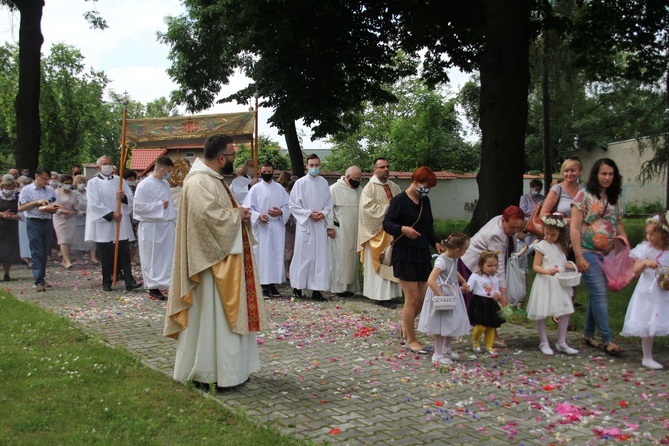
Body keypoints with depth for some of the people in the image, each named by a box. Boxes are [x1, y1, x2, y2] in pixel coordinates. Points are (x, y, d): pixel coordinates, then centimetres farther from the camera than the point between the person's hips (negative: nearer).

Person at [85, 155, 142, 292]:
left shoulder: (119, 180, 13)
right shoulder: (93, 183, 3)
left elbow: (131, 198, 8)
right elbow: (94, 204, -8)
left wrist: (124, 197, -15)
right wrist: (111, 214, -13)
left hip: (121, 223, 2)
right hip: (103, 223, -2)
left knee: (124, 253, -2)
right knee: (106, 255, 2)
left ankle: (129, 282, -4)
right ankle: (107, 282, 12)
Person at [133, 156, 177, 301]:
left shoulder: (165, 184, 10)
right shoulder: (144, 185, -12)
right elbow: (137, 206, -17)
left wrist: (177, 220, 11)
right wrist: (159, 205, -14)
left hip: (167, 225, 7)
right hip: (151, 227, -6)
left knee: (168, 256, 8)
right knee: (152, 259, 3)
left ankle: (168, 283, 17)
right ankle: (153, 288, 12)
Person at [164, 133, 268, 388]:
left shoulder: (211, 179, 15)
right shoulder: (200, 183, -19)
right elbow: (213, 218, -30)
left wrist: (238, 214, 4)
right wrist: (238, 214, -13)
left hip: (224, 260, 11)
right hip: (212, 261, -11)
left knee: (223, 315, 15)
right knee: (212, 316, -4)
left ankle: (230, 368, 24)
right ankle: (210, 372, 6)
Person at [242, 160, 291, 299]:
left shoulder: (280, 188, 9)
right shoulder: (255, 188, 2)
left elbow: (288, 206, 9)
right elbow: (248, 208, -2)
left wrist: (280, 212, -11)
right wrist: (258, 216, -18)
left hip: (277, 227, 3)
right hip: (261, 227, -3)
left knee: (276, 255, 3)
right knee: (262, 255, -3)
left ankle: (272, 284, 11)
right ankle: (263, 286, 1)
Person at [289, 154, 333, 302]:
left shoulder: (324, 183, 6)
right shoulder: (300, 183, -3)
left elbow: (329, 204, 12)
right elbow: (293, 205, -3)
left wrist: (323, 213, -7)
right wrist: (309, 213, -12)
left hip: (320, 225, 3)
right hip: (305, 224, -3)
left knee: (320, 256, 2)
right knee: (303, 255, 0)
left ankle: (317, 290, 6)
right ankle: (297, 287, 10)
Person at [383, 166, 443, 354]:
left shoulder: (425, 201, 13)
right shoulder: (400, 200, -9)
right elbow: (387, 223, -14)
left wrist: (435, 242, 4)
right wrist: (403, 229, -33)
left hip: (422, 253, 7)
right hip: (405, 254, -7)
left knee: (424, 296, 7)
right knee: (413, 297, -5)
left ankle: (406, 324, 33)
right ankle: (411, 340, 8)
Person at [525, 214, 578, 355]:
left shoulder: (562, 246, 11)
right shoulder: (541, 246, -6)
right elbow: (535, 266, -9)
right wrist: (547, 271, -25)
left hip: (560, 283, 6)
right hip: (545, 283, -6)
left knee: (566, 311, 3)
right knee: (541, 313, -1)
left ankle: (561, 343, 15)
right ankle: (544, 343, 13)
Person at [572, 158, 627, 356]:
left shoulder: (615, 199, 14)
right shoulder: (584, 195, -4)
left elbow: (619, 227, 18)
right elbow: (574, 228, -8)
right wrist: (578, 256, -14)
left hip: (609, 254, 6)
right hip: (589, 253, -6)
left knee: (597, 295, 9)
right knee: (600, 294, -11)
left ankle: (588, 335, 21)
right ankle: (607, 340, -7)